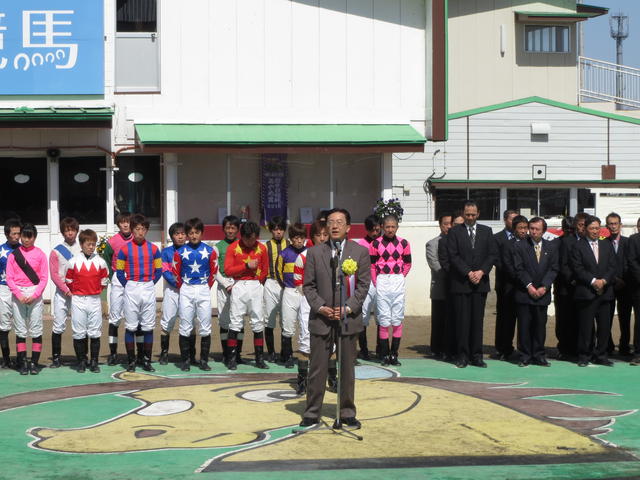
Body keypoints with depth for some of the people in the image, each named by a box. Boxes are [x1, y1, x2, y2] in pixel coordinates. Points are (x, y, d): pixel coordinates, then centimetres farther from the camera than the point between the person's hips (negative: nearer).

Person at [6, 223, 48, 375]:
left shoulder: (40, 254, 2)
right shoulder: (14, 254, 5)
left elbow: (44, 278, 0)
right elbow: (9, 278, 2)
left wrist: (34, 295, -11)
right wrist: (19, 295, -10)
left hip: (35, 294, -1)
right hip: (18, 294, 1)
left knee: (36, 330, -2)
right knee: (20, 330, 1)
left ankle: (34, 363, 3)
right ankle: (22, 363, 4)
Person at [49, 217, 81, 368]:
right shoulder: (56, 251, 3)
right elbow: (54, 275, -1)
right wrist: (67, 290, -11)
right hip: (62, 293, -1)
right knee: (58, 326, -2)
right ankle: (56, 358, 3)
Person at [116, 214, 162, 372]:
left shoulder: (153, 249, 4)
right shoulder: (125, 249, -1)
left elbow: (159, 270, 8)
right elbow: (119, 271, 1)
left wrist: (150, 284, 0)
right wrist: (128, 286, -3)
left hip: (149, 289, 2)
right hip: (131, 290, -2)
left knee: (148, 327, 5)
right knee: (130, 327, 1)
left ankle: (147, 360, 13)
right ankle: (131, 361, 8)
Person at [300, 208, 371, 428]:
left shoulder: (360, 252, 3)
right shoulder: (314, 252, 6)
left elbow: (363, 285, 0)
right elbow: (308, 285, 4)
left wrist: (348, 308, -12)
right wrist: (320, 307, -10)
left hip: (349, 318, 0)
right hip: (321, 319, 0)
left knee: (347, 369, 7)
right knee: (317, 369, 3)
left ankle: (347, 413, 18)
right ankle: (312, 413, 12)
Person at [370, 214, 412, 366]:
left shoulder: (403, 243, 3)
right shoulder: (376, 244, -1)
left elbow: (407, 263, 12)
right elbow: (371, 265, 2)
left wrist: (400, 278, 5)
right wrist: (376, 283, -2)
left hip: (398, 281, 2)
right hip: (382, 282, -1)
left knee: (398, 319, 2)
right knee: (383, 320, 0)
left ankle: (394, 354, 9)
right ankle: (385, 355, 4)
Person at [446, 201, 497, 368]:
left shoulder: (486, 231, 12)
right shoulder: (454, 232, 4)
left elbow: (492, 254, 7)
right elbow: (453, 256, -4)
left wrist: (481, 271, -8)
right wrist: (468, 273, -12)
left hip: (480, 282, 2)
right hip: (461, 283, -2)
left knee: (478, 320, 3)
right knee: (462, 320, -2)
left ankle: (477, 356, 7)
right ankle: (463, 356, 3)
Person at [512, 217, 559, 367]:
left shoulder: (551, 247, 8)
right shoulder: (519, 246, 1)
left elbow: (553, 269, 3)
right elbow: (518, 269, -4)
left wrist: (544, 287, -8)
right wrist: (529, 286, -12)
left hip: (542, 293, 2)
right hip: (524, 293, -2)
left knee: (540, 325, 5)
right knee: (524, 325, 0)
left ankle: (539, 356, 13)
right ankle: (525, 356, 7)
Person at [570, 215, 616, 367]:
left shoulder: (607, 245, 14)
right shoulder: (578, 247, 1)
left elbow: (612, 266, 8)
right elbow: (578, 269, -6)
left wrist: (604, 280, -9)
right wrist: (593, 281, -15)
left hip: (605, 291, 4)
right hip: (586, 293, -4)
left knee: (604, 326, 4)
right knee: (585, 326, -2)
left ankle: (601, 356, 13)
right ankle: (584, 356, 7)